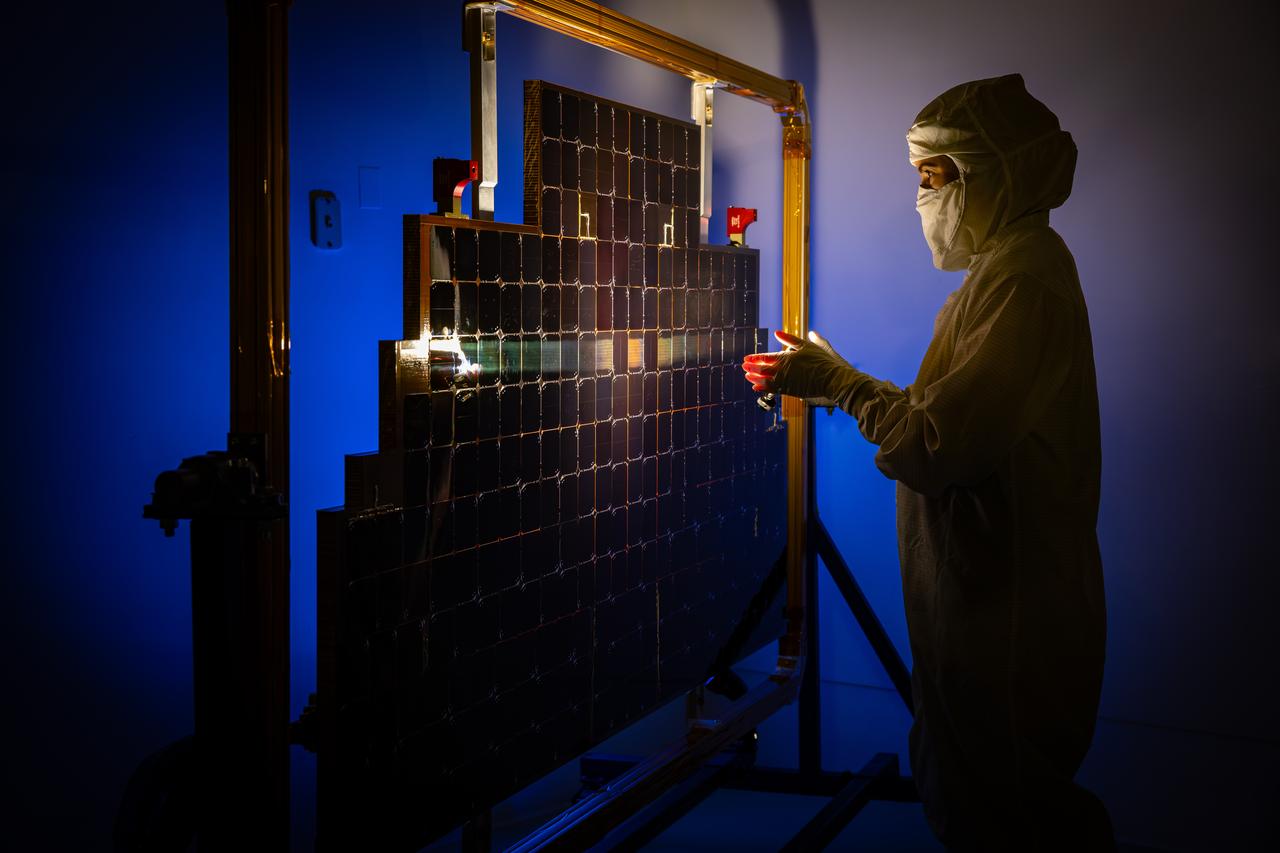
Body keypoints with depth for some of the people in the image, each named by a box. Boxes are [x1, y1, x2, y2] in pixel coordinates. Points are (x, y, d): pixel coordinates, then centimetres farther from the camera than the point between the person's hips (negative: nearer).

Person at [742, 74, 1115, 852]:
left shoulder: (1024, 277, -20)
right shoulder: (1016, 264, 13)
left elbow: (935, 444, -27)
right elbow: (957, 415, 12)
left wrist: (836, 381, -12)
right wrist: (824, 381, 11)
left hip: (1005, 617, -10)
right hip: (990, 595, 10)